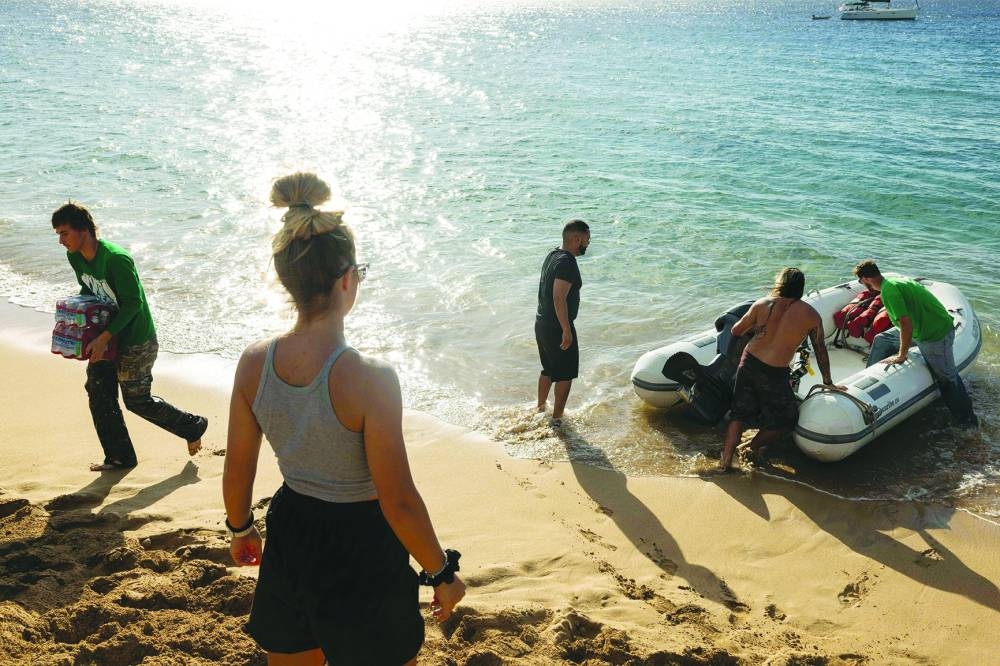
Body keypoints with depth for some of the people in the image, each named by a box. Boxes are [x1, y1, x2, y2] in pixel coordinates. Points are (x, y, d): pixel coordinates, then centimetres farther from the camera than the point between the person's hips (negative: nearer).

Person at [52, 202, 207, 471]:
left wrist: (104, 338, -29)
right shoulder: (75, 257, -1)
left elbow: (133, 303, -26)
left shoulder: (116, 259, -28)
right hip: (105, 340, 9)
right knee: (99, 394, 9)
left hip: (135, 340, -9)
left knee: (137, 401, 4)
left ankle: (193, 427, 23)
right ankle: (119, 457, 22)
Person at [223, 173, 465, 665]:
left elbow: (237, 470, 1)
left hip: (290, 538, 5)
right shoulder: (370, 379, -28)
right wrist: (442, 573, -6)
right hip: (361, 552, -5)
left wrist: (240, 528, 21)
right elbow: (398, 501, -22)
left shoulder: (253, 362, -11)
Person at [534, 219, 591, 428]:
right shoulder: (567, 263, -22)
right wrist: (567, 330, -24)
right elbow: (559, 298, -29)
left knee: (548, 370, 23)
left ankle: (541, 408, 35)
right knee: (566, 374, 4)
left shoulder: (552, 255, 8)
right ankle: (556, 419, 9)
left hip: (542, 323, 9)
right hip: (557, 328, -9)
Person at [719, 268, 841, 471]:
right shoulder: (810, 315, -4)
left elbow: (736, 331, 6)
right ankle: (754, 447, 29)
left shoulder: (762, 304, -1)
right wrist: (827, 382, 17)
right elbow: (820, 351, 6)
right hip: (775, 374, -3)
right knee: (785, 419, 21)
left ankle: (726, 459, 13)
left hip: (748, 363, 3)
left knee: (740, 413, 17)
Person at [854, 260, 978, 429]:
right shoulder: (894, 281, 4)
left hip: (937, 334, -10)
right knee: (882, 340, 14)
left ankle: (967, 420, 18)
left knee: (947, 378, 4)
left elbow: (906, 325, -29)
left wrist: (901, 356, -19)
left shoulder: (888, 291, -25)